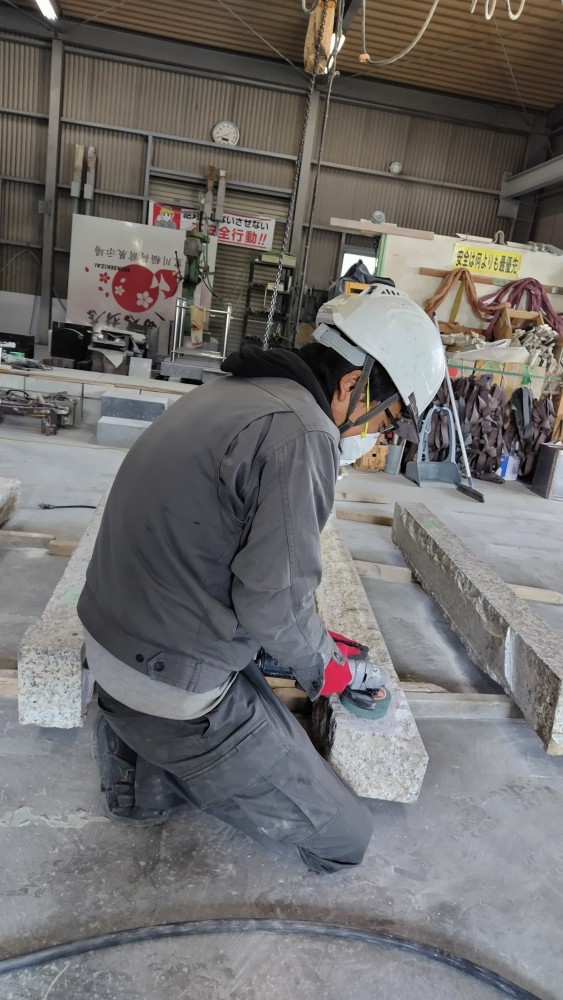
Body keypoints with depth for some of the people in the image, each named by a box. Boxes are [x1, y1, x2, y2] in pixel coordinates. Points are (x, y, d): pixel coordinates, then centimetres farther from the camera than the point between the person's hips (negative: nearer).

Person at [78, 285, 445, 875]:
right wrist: (321, 666, 1)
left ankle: (136, 750, 15)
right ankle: (154, 773, 3)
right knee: (344, 839, 4)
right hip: (173, 688, -9)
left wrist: (317, 643, 15)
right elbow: (274, 600, -23)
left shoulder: (224, 392, 7)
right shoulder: (302, 433, -24)